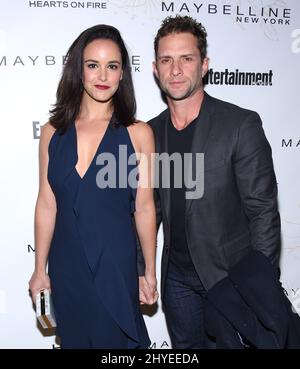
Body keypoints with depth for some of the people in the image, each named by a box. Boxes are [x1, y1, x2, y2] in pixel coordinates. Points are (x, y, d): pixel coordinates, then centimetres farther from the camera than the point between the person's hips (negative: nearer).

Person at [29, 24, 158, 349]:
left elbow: (144, 208, -3)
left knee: (115, 338, 12)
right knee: (73, 339, 19)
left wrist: (150, 273, 1)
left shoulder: (137, 133, -7)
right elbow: (46, 204, 2)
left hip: (115, 264, -2)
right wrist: (40, 270, 6)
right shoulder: (53, 131, -1)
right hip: (66, 267, 3)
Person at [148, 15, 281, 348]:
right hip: (177, 277, 5)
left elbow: (263, 211, -13)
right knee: (184, 347, 21)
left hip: (230, 275, -4)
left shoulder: (241, 124, -14)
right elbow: (150, 209, 8)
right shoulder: (151, 132, 1)